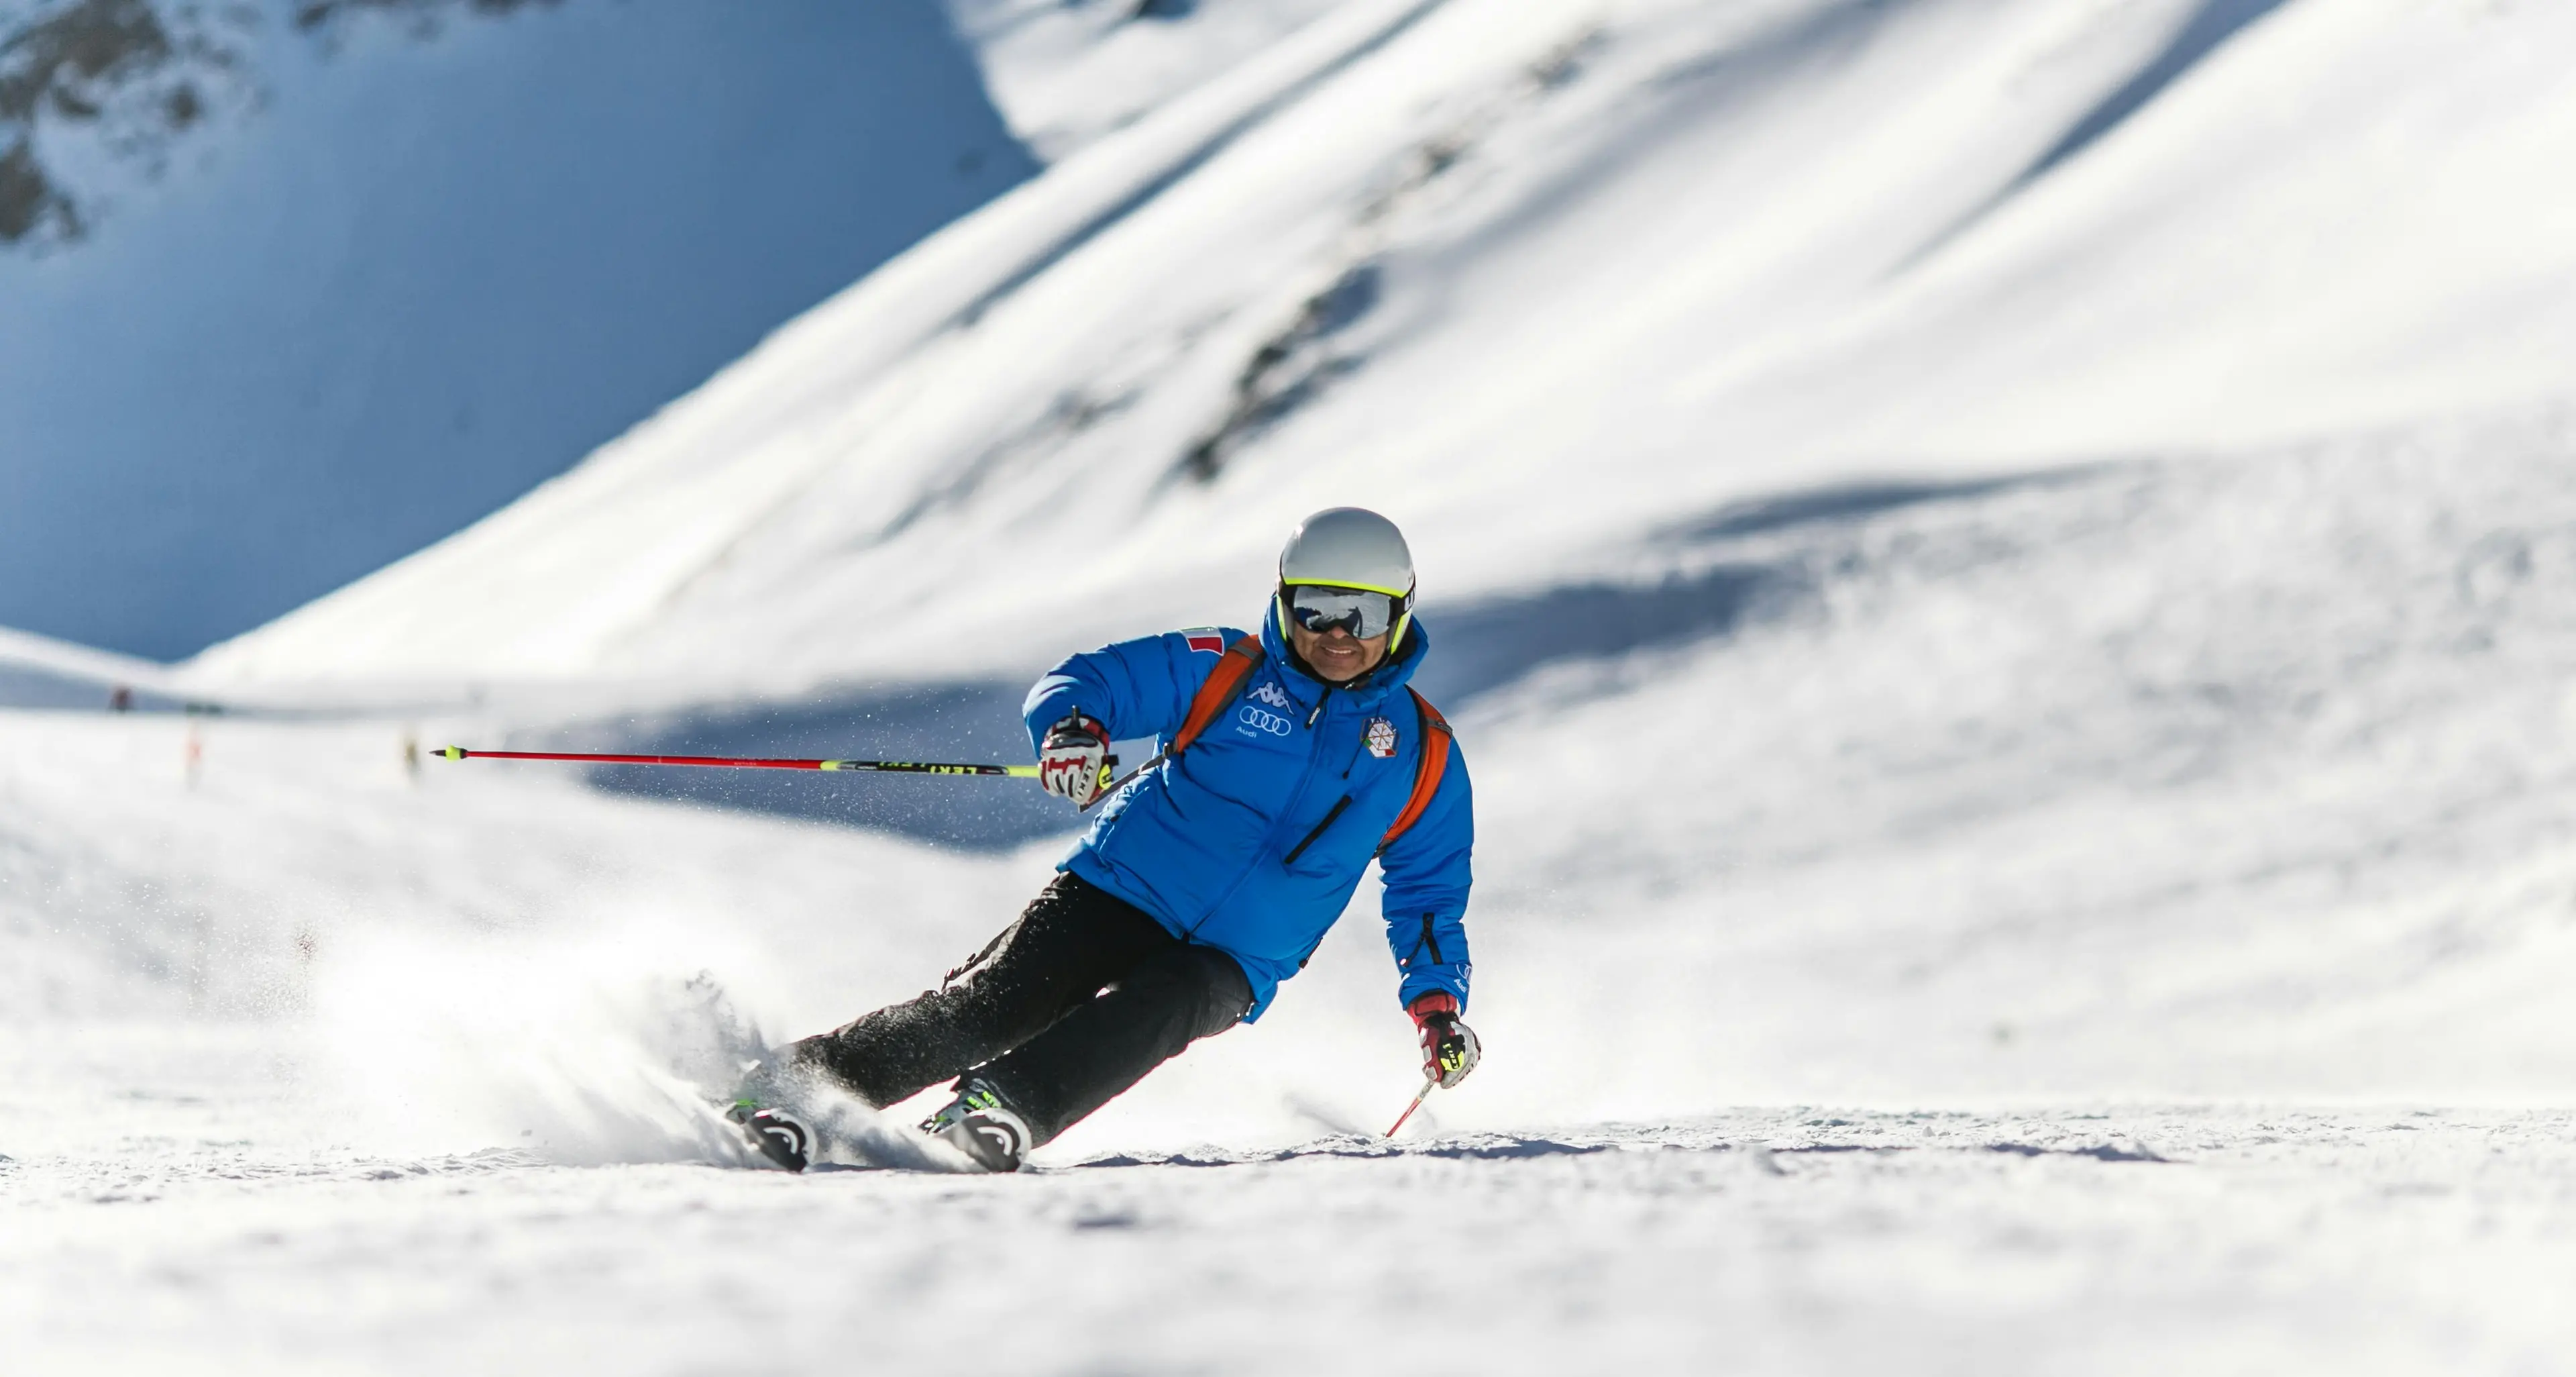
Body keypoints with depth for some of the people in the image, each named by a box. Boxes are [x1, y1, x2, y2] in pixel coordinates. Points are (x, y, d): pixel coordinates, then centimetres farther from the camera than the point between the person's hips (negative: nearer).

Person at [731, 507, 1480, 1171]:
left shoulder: (1424, 755, 7)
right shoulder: (1225, 670, 2)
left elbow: (1429, 888, 17)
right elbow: (1082, 681, -1)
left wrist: (1437, 999, 2)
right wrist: (1073, 727, -25)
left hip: (1227, 969, 1)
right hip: (1117, 898, -1)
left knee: (1153, 1009, -34)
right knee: (983, 1006, -21)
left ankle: (1006, 1108, -49)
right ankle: (786, 1086, -18)